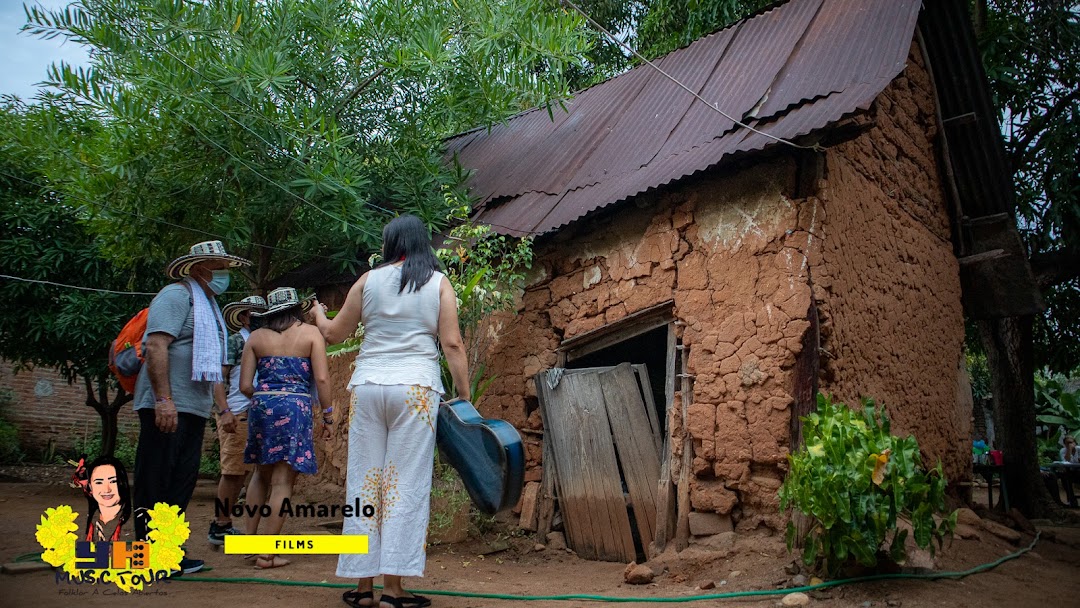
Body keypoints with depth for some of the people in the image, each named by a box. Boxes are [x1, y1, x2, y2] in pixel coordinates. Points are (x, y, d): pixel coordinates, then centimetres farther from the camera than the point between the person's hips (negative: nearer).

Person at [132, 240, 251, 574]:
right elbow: (156, 346, -19)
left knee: (182, 482, 10)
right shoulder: (177, 295, -8)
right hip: (167, 407, -9)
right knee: (156, 483, -3)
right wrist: (164, 400, -25)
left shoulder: (207, 305, 22)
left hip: (192, 409, 10)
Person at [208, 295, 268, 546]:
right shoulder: (233, 341, 0)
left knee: (242, 472, 10)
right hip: (236, 414, -7)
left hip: (256, 415, 7)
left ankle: (223, 523, 18)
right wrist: (225, 412, -17)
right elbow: (218, 378, -8)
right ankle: (220, 527, 3)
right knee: (232, 471, -5)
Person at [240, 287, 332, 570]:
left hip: (261, 406, 4)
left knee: (261, 474, 21)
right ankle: (267, 553, 1)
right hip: (296, 407, -3)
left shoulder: (256, 337, 10)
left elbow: (245, 385, 6)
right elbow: (322, 379, -6)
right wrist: (327, 414, 2)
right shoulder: (311, 333, 2)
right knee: (282, 481, 0)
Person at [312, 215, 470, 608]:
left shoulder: (368, 280, 10)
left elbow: (334, 334, 18)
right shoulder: (438, 283, 6)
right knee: (406, 485, -1)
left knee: (364, 482, 6)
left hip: (368, 387, 2)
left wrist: (318, 315, 39)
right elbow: (452, 344, -3)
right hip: (415, 387, -2)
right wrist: (464, 396, 1)